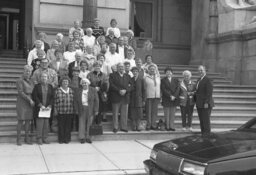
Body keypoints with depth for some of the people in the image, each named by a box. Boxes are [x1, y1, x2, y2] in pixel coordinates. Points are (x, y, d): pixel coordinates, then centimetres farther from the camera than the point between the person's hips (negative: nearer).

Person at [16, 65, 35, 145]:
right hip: (22, 102, -5)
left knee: (28, 120, 4)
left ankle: (27, 138, 10)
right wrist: (30, 100, -16)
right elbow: (21, 93, -13)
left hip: (30, 102, 6)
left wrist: (33, 100, 3)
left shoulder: (31, 81, 14)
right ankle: (18, 139, 2)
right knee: (21, 120, -5)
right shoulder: (19, 81, -5)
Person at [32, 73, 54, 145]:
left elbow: (52, 97, 6)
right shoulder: (37, 86, 3)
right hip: (39, 108, -2)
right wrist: (41, 105, -12)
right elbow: (35, 97, -4)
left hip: (48, 108, 2)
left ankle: (45, 138, 10)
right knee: (39, 123, -5)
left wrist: (49, 106, -7)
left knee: (46, 124, 2)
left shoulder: (50, 87, 10)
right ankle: (39, 139, 3)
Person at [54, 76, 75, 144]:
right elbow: (55, 101, 3)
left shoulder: (71, 91, 12)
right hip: (60, 112, -2)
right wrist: (55, 110, -2)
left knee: (68, 126, 2)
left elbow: (73, 101, 13)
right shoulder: (57, 90, 4)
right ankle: (61, 139, 8)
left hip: (69, 112, 2)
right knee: (61, 126, -1)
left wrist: (73, 110, 9)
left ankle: (67, 139, 10)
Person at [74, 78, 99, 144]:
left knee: (89, 124, 2)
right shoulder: (78, 91, 7)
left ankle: (88, 137, 10)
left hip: (90, 110, -1)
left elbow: (96, 100, 1)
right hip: (82, 110, 1)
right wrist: (76, 110, 0)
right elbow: (76, 101, 8)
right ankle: (82, 137, 6)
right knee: (82, 123, 0)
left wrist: (96, 110, -5)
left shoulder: (93, 90, 3)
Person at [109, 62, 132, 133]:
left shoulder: (127, 76, 16)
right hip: (116, 98, -3)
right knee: (115, 113, 1)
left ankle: (124, 127, 11)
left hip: (125, 98, 3)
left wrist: (125, 90, -12)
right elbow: (112, 85, -8)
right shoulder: (112, 75, 4)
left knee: (124, 114, 3)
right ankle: (115, 127, 9)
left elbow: (130, 86, 7)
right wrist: (119, 91, -17)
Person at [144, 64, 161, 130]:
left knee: (155, 111, 2)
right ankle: (148, 125, 2)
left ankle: (153, 125, 8)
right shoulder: (146, 77, 3)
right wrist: (144, 97, 1)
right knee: (148, 111, -2)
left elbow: (159, 86, 17)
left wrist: (160, 96, 11)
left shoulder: (158, 77, 15)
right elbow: (144, 87, 5)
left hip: (156, 96, 3)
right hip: (149, 96, -3)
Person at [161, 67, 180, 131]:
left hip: (174, 99, 2)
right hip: (166, 100, -2)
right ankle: (167, 127, 4)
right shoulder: (163, 80, 3)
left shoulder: (176, 80, 12)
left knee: (172, 114, 3)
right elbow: (163, 90, -6)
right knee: (167, 114, -1)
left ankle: (172, 126, 6)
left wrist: (174, 96, -12)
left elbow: (178, 89, 2)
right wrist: (170, 96, -15)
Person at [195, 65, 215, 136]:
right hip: (199, 104, 8)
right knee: (201, 120, 9)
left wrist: (206, 103, -21)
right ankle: (203, 132, 16)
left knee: (206, 119, -3)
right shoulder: (199, 80, 16)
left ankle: (207, 132, 8)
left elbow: (209, 92, -17)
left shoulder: (208, 80, -12)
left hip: (205, 104, -8)